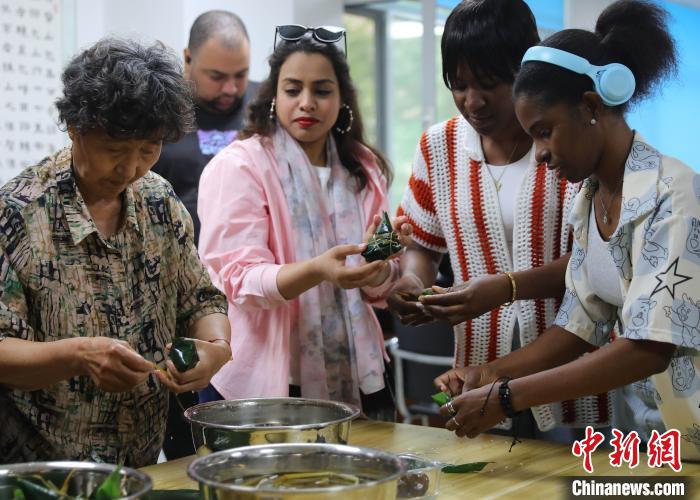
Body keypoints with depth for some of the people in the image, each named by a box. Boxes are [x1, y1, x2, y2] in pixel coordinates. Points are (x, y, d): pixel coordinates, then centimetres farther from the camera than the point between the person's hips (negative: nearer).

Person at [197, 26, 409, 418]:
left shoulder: (364, 169, 6)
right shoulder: (237, 166, -10)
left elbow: (376, 289, 5)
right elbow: (240, 280, -19)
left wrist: (377, 260, -18)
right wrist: (317, 270, -35)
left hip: (353, 377, 5)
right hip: (263, 383, -4)